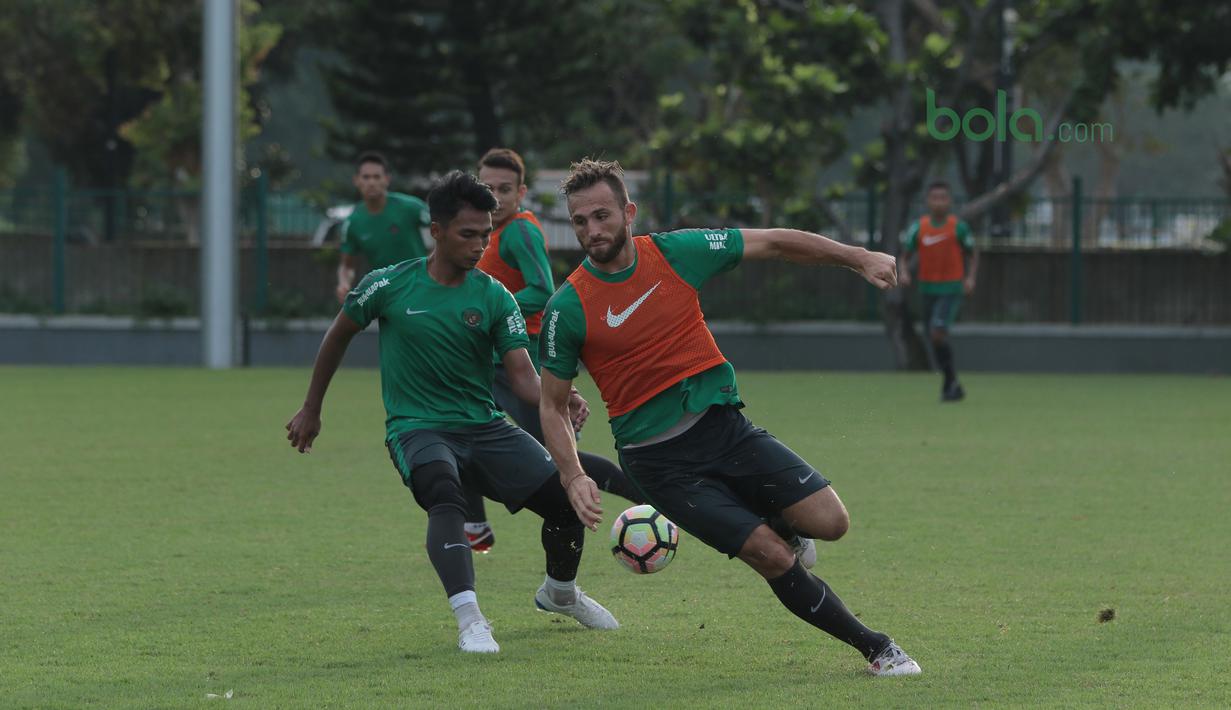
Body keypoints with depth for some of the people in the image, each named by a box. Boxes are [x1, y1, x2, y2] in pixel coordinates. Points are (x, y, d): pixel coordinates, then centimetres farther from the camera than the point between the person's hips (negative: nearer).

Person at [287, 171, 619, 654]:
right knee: (445, 496, -36)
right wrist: (311, 410, 18)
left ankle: (560, 593, 25)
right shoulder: (389, 287, -5)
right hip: (417, 428, -3)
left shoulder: (494, 298, 0)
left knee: (566, 496, -7)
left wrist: (559, 401, -31)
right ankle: (470, 620, -43)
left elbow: (522, 374, -8)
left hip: (484, 426, 3)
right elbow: (338, 336, 11)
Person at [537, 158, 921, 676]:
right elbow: (553, 405, 1)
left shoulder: (675, 253, -2)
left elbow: (774, 244, 8)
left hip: (723, 424, 3)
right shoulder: (568, 308, -8)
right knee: (772, 557, -14)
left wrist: (859, 258, 4)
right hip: (658, 458, -3)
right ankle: (874, 647, 3)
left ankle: (772, 521, 25)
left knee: (828, 522, -11)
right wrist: (573, 477, -14)